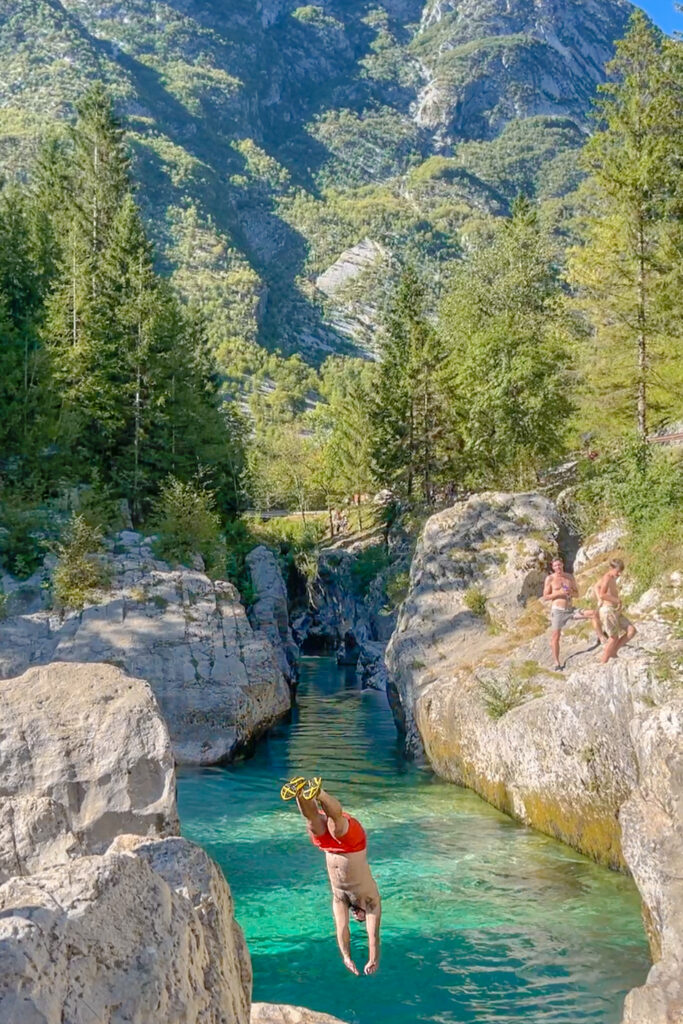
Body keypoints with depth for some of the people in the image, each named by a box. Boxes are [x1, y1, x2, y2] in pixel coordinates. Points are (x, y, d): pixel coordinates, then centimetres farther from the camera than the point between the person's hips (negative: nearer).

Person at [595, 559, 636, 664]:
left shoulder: (612, 578, 14)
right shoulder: (607, 577, -15)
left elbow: (597, 586, 29)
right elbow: (602, 595, -29)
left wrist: (600, 601, 18)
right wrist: (616, 599, -17)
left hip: (615, 611, 9)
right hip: (608, 610, -9)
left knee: (632, 631, 5)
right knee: (614, 638, -1)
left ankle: (613, 651, 12)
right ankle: (603, 662, 10)